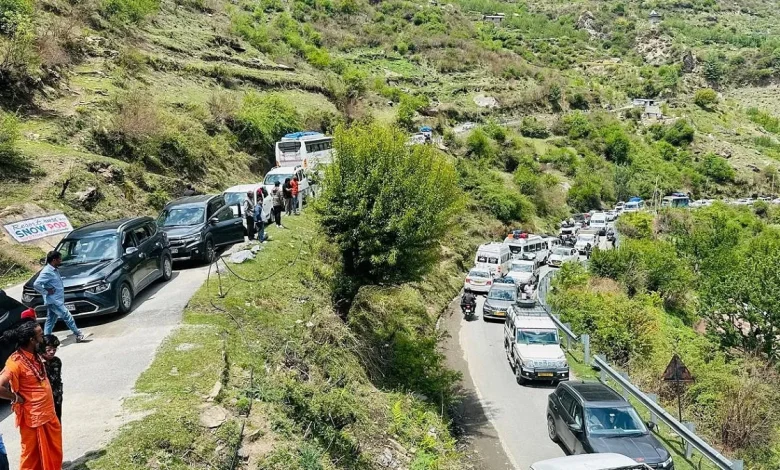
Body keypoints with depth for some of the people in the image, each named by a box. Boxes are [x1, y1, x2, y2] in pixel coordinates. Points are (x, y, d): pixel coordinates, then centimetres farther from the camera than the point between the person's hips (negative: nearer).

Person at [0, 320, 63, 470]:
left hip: (48, 413, 8)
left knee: (53, 451, 21)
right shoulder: (16, 362, -23)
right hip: (32, 417, -8)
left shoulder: (34, 355, 3)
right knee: (32, 454, 9)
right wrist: (17, 398, -18)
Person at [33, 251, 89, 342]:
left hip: (57, 300, 10)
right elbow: (36, 284, -24)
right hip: (53, 301, -10)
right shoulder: (47, 272, -17)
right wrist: (46, 292, -17)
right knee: (67, 316, -7)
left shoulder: (55, 270, 12)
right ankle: (79, 335, -2)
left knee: (50, 321, 13)